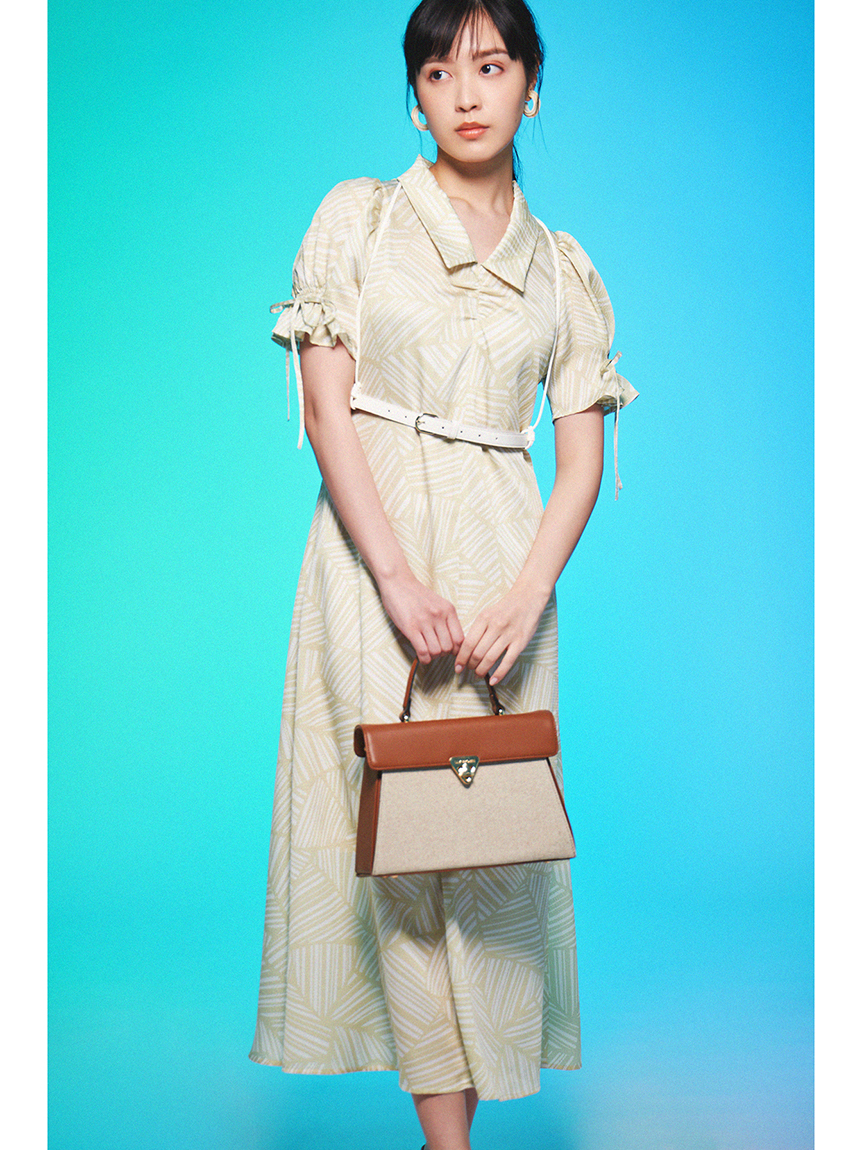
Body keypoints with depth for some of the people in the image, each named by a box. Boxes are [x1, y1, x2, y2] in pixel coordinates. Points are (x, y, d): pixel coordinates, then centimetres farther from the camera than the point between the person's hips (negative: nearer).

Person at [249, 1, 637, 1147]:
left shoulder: (563, 267, 11)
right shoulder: (358, 216, 5)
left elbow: (583, 456, 6)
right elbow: (325, 408, -4)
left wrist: (527, 593, -11)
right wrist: (398, 578, -14)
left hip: (503, 565, 2)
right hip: (374, 546, -2)